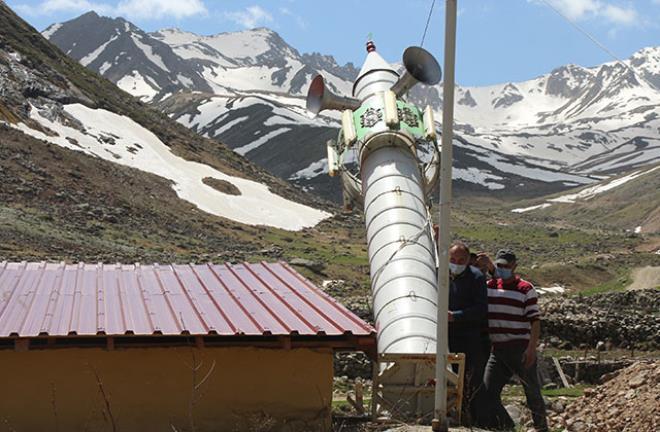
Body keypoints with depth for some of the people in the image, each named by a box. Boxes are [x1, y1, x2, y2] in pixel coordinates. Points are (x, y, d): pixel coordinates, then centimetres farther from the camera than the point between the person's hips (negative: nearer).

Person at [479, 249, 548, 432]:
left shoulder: (526, 289, -6)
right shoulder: (489, 286, 8)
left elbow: (535, 321, -9)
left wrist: (532, 349, -18)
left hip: (521, 349, -4)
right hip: (497, 350, 5)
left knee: (532, 391, 8)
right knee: (488, 392, -4)